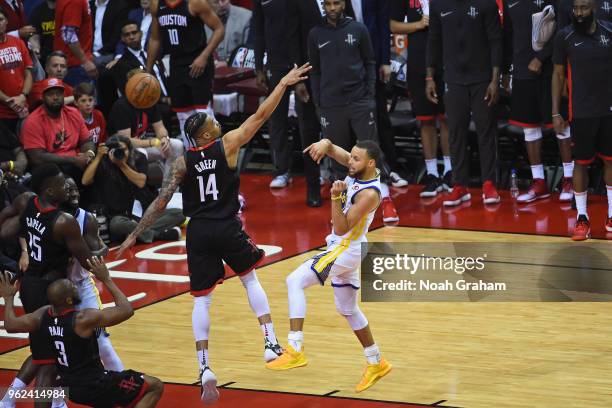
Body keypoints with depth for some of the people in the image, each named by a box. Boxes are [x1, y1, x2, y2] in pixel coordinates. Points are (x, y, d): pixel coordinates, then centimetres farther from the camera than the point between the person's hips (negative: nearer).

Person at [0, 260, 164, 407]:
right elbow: (126, 310, -21)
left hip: (67, 385, 8)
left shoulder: (43, 314, -8)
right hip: (93, 385, -8)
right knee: (155, 387, -5)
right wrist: (106, 279, -15)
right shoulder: (84, 319, -27)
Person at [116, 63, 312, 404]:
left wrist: (135, 236, 0)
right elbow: (260, 117, -3)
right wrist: (284, 84, 6)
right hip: (228, 228, -1)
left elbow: (161, 202, -4)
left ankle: (205, 370, -7)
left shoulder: (183, 162, -2)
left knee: (202, 300, 5)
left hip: (199, 233, 1)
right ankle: (271, 343, 15)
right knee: (251, 280, 24)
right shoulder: (227, 145, -6)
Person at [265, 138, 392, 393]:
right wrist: (323, 145, -21)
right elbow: (331, 147, 2)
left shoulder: (370, 193, -24)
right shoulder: (358, 170, -2)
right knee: (348, 310, 20)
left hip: (346, 249, -10)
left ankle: (295, 351, -26)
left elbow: (341, 229, -25)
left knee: (295, 281, -20)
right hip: (342, 248, 10)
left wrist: (336, 197, -35)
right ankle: (376, 364, 32)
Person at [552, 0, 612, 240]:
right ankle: (582, 217, 13)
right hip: (582, 112, -2)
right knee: (581, 162, 3)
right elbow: (558, 75, 1)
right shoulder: (565, 37, -6)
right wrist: (555, 112, -2)